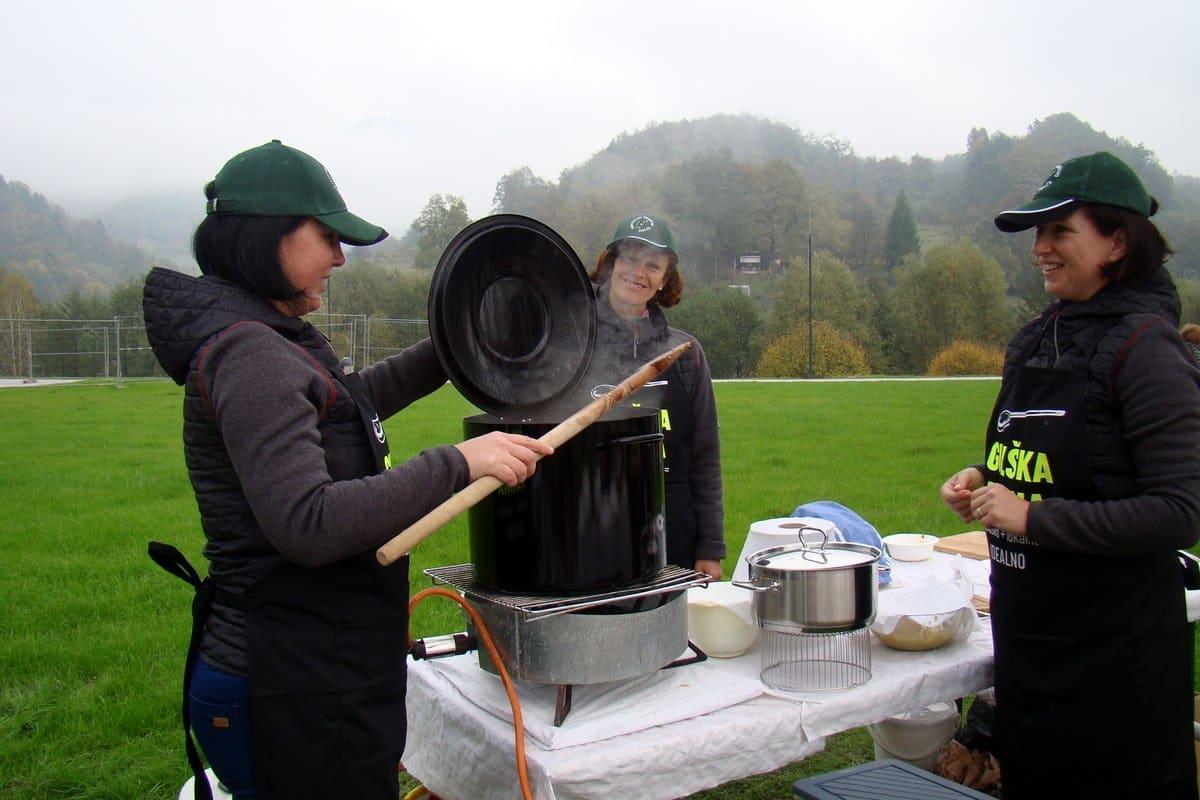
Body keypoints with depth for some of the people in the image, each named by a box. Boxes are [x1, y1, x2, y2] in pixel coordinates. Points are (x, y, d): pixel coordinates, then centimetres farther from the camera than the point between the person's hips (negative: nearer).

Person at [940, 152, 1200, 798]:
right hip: (1026, 636, 8)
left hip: (1116, 653, -7)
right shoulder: (1035, 341, 7)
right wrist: (980, 480, 0)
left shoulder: (1144, 348, -16)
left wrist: (1034, 518, -22)